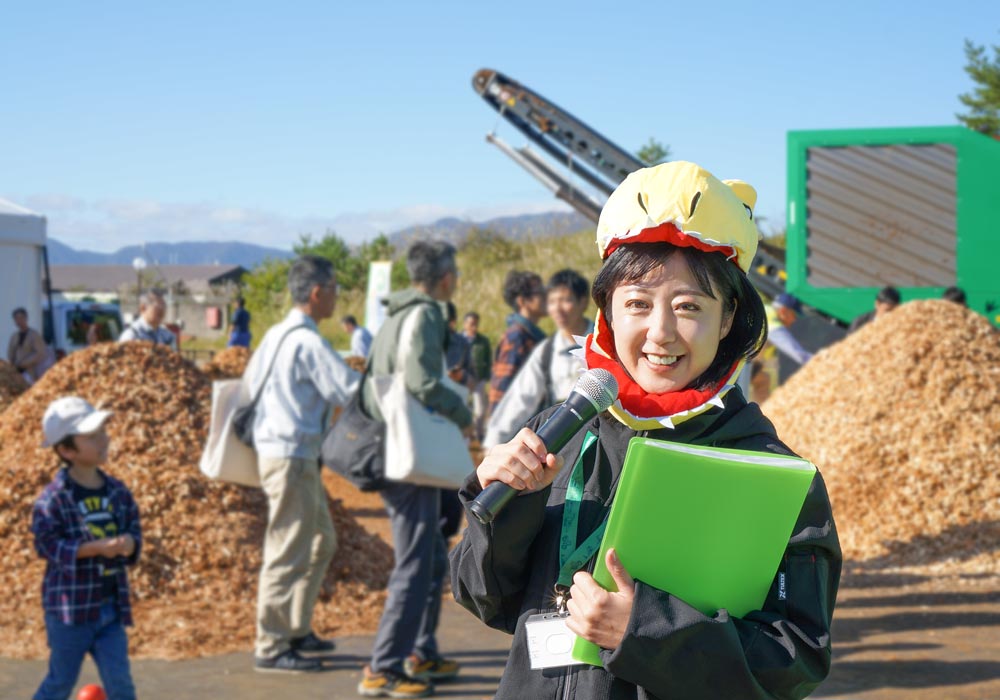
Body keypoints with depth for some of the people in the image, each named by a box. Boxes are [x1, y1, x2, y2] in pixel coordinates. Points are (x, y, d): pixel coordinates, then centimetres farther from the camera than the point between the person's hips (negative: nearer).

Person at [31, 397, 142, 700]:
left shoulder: (118, 492, 4)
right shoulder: (53, 499, -14)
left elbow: (134, 530, 9)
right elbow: (48, 544, -17)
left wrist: (128, 544, -15)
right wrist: (97, 547, -25)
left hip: (111, 605, 4)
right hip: (69, 606, -4)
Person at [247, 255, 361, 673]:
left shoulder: (276, 334, 11)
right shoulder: (308, 343, -18)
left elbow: (251, 380, 21)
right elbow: (351, 391, -20)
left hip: (273, 447, 10)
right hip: (291, 457, -10)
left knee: (321, 542, 19)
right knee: (288, 552, -5)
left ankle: (297, 629, 26)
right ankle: (271, 647, 1)